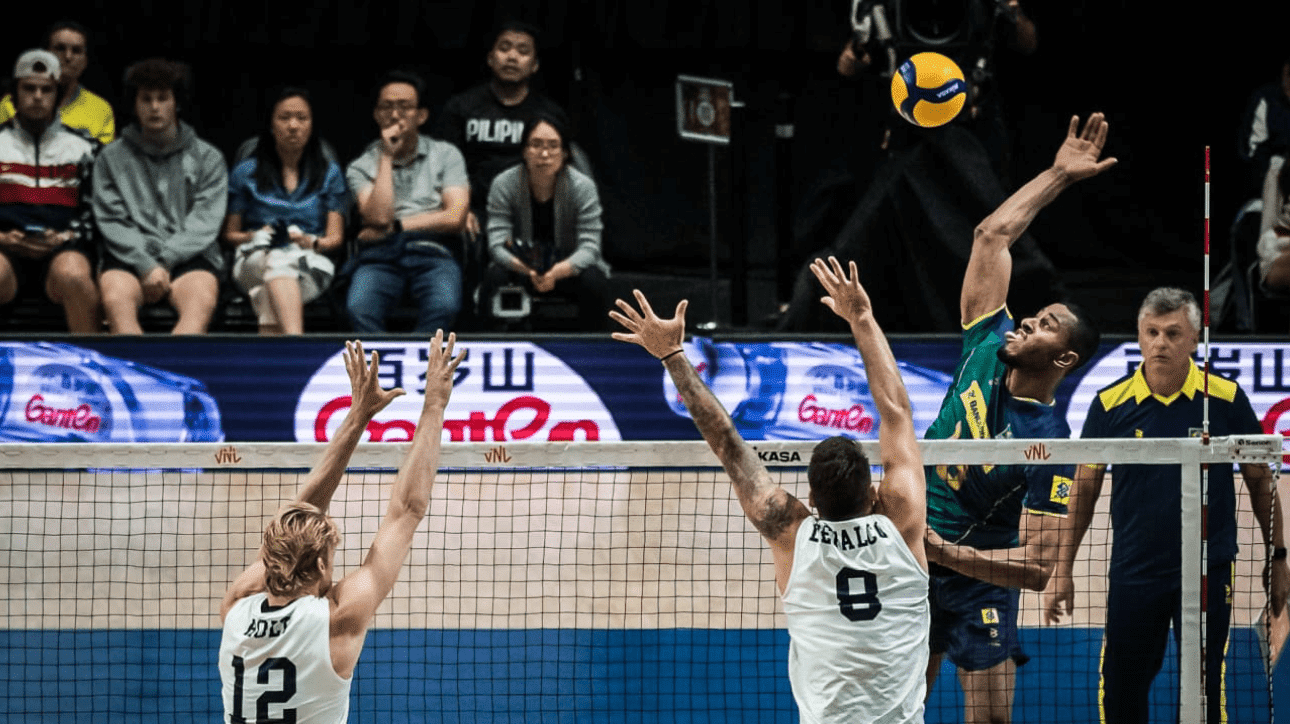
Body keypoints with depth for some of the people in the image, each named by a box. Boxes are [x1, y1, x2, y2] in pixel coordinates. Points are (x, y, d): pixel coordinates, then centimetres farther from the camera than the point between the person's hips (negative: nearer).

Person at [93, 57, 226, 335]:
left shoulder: (207, 158, 16)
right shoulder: (112, 158, 17)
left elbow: (204, 223, 4)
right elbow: (112, 223, 5)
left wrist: (164, 262, -10)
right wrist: (147, 266, -11)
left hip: (189, 257, 0)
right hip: (129, 259, 0)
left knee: (202, 301, -35)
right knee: (115, 299, -35)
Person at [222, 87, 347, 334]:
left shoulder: (329, 173, 21)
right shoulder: (245, 173, 19)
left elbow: (335, 237, 15)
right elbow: (230, 234, 18)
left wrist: (311, 242, -9)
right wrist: (254, 237, -5)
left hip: (310, 261, 1)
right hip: (256, 259, -1)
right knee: (278, 262, -42)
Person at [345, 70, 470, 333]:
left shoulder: (446, 155, 15)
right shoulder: (362, 166, 15)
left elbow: (454, 217, 3)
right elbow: (378, 217, -3)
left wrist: (395, 227, 1)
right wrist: (387, 157, 1)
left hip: (433, 253, 0)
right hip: (380, 255, 0)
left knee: (443, 307, -36)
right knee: (359, 309, -35)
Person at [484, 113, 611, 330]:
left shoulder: (583, 187, -15)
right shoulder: (504, 185, -14)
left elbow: (589, 247, -21)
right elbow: (497, 243, -20)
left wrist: (557, 272, -43)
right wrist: (526, 269, -43)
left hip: (569, 265, 0)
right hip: (522, 266, 0)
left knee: (595, 282, -32)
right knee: (496, 278, -32)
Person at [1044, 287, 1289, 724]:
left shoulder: (1226, 399, -4)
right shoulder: (1110, 404, -2)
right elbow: (1085, 487, 7)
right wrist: (1064, 569, 5)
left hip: (1208, 572, -1)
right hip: (1133, 572, 1)